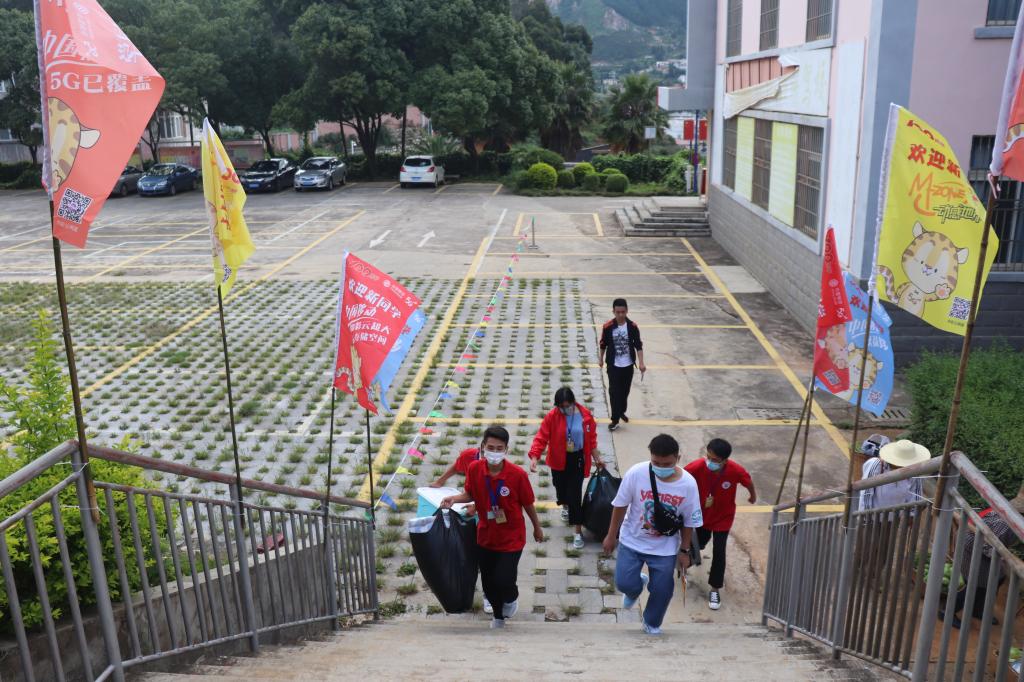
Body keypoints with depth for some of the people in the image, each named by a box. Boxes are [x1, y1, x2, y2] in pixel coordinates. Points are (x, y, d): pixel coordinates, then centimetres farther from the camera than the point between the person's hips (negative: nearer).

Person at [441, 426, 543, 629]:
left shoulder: (517, 474, -23)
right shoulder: (474, 469, -16)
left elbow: (528, 504, -8)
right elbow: (470, 494, 1)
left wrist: (537, 528, 5)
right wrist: (454, 498, -19)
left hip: (511, 538, -3)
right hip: (485, 536, 3)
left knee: (503, 582, -9)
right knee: (488, 583, 16)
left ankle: (512, 597, 30)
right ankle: (498, 616, 47)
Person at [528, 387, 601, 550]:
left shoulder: (585, 415, -12)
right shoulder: (552, 416, -16)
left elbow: (591, 438, 0)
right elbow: (541, 438, -17)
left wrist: (596, 458, 5)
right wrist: (534, 457, -29)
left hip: (577, 459, -1)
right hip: (558, 459, 1)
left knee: (575, 493, -5)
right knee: (561, 486, 21)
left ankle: (578, 532, 3)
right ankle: (565, 506, 57)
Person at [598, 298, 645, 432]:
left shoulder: (632, 326, -11)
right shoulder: (607, 326, -12)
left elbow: (638, 345, -7)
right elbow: (603, 344, 3)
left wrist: (641, 363, -14)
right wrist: (601, 358, 13)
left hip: (628, 365, 2)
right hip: (613, 365, -2)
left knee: (625, 391, 16)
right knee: (614, 392, -4)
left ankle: (621, 412, 39)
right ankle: (615, 419, 2)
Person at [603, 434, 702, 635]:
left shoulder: (688, 484, -21)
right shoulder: (636, 473, -24)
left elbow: (689, 521, -7)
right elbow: (620, 505, -9)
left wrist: (684, 551, 0)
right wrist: (612, 535, -1)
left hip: (665, 548, 1)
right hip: (632, 541, 0)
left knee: (661, 589, 9)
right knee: (624, 583, -5)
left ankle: (652, 623, 40)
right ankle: (636, 587, 34)